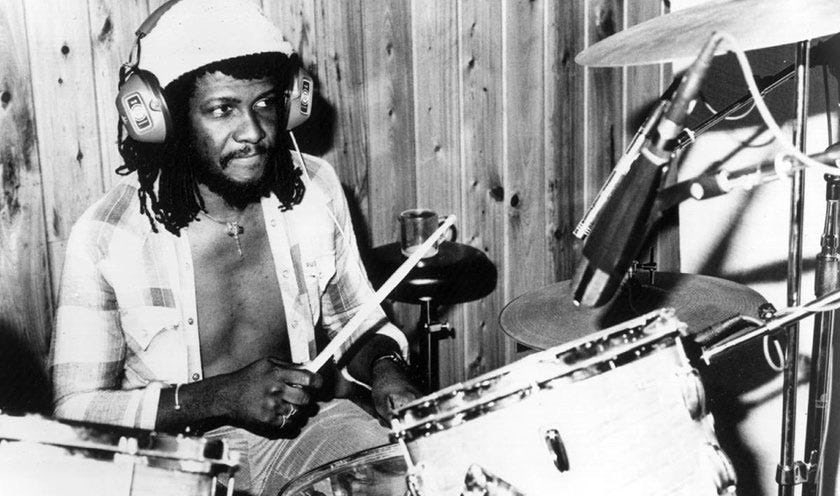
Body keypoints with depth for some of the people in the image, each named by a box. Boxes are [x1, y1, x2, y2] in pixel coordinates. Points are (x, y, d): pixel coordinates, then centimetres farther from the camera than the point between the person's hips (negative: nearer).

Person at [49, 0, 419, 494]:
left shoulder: (314, 188, -5)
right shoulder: (107, 237, -17)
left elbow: (355, 323, 10)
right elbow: (77, 412, -13)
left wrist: (383, 367, -13)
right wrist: (220, 397, -25)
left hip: (306, 424, 3)